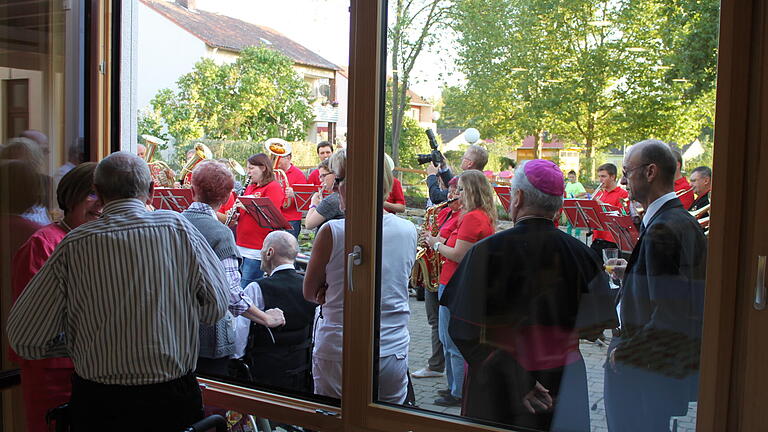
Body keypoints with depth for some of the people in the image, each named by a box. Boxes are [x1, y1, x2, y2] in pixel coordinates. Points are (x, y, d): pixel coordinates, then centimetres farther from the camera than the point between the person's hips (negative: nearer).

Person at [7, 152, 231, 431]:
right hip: (174, 398, 0)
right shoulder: (178, 227, -9)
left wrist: (77, 342, 12)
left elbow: (24, 339, -4)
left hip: (97, 406, 0)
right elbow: (216, 306, -2)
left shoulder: (73, 246, -9)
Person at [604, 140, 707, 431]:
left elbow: (670, 316, -26)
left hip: (647, 368, -10)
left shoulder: (662, 230, -24)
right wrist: (631, 273, 13)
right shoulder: (684, 220, 7)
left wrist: (625, 352, -17)